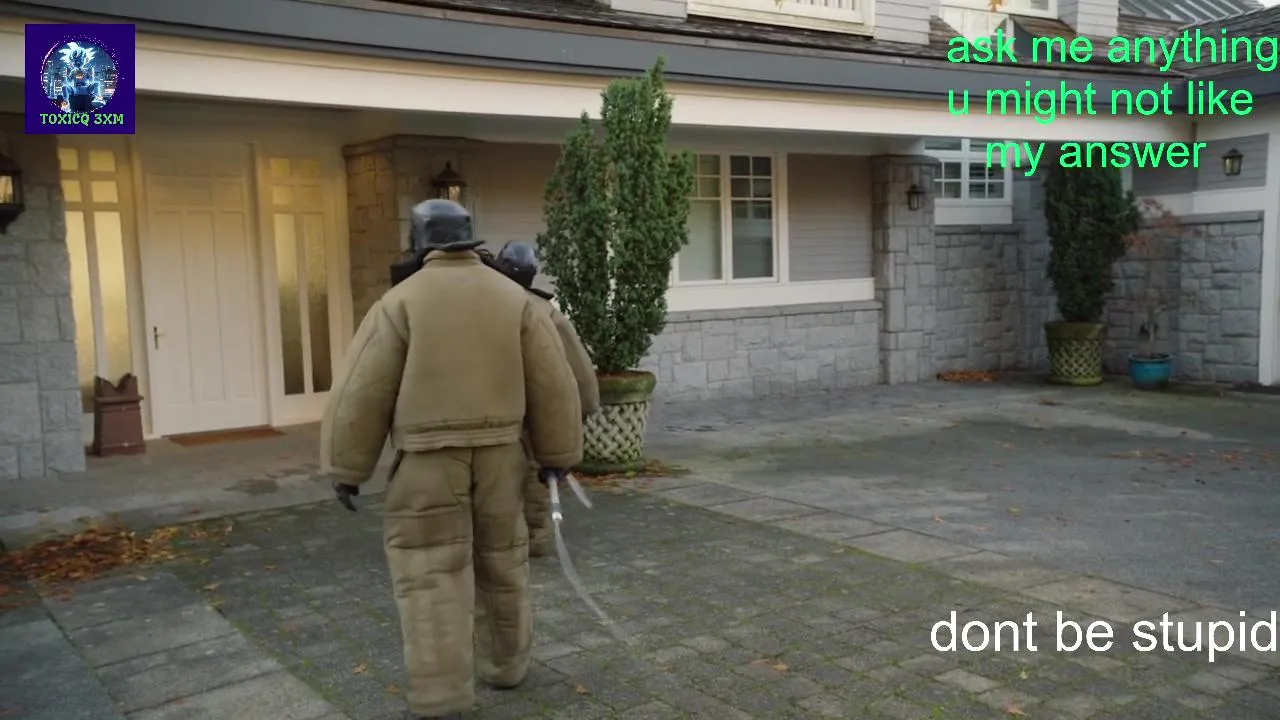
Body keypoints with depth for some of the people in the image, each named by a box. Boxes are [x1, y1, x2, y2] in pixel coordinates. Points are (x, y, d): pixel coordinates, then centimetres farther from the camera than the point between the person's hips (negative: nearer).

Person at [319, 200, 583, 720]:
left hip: (428, 459, -3)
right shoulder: (516, 299, 3)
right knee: (501, 564, 18)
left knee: (430, 574, 0)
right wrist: (557, 455, 11)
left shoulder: (401, 301, -6)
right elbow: (553, 384, 3)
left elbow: (363, 391, -6)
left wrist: (346, 467, 1)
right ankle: (505, 665, 32)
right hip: (499, 454, 4)